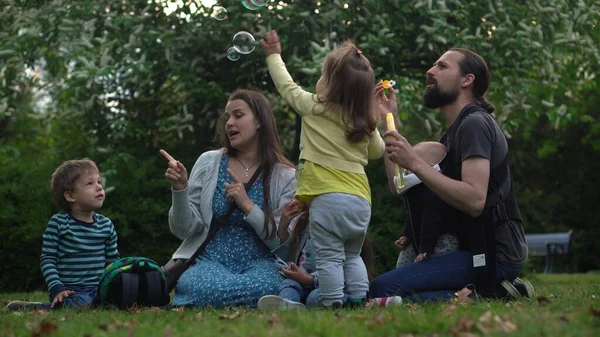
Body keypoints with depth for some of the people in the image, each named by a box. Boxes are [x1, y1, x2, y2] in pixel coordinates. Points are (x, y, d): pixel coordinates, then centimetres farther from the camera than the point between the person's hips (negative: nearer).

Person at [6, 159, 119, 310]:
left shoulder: (106, 225, 10)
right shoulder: (58, 223, -4)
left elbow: (113, 261, 17)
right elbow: (47, 259, -4)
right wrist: (56, 288, -16)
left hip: (98, 288, 6)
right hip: (69, 291, -6)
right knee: (83, 304, -35)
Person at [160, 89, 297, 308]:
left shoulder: (285, 176, 4)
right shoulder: (208, 163, 7)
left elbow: (283, 241, -3)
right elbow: (184, 230, 4)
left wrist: (248, 206, -13)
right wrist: (180, 189, -13)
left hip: (259, 263, 1)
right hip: (210, 260, -1)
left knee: (266, 287, -38)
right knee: (204, 287, -39)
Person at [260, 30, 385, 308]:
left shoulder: (314, 107, 0)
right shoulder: (366, 123, 10)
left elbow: (287, 86, 15)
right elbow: (377, 151, 25)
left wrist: (274, 56, 29)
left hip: (327, 197, -5)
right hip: (360, 199, 5)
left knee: (329, 258, -4)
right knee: (352, 256, 17)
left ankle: (334, 303, -10)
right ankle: (360, 299, 9)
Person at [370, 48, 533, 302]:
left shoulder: (475, 124, -11)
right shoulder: (455, 131, 20)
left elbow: (474, 200, -25)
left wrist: (414, 162, -24)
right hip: (481, 250, 10)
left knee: (383, 288, -21)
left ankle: (487, 294, -14)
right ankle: (492, 290, 7)